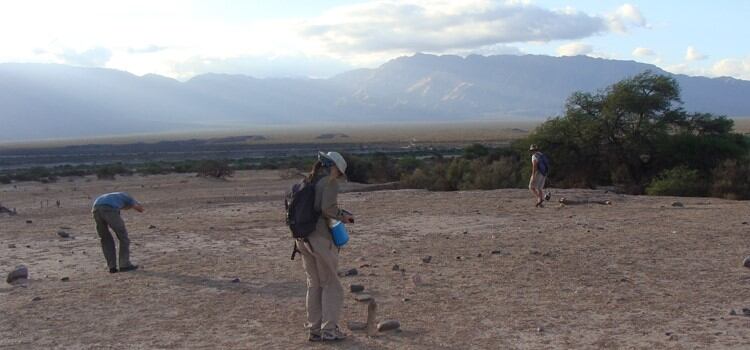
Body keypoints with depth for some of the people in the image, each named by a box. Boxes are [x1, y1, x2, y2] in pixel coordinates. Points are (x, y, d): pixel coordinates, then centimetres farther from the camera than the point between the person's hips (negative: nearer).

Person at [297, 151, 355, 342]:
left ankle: (314, 329, 16)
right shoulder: (329, 182, -9)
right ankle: (329, 329, 4)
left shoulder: (308, 182, 14)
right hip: (320, 237, -7)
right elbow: (327, 208, -23)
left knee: (314, 284, 15)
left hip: (303, 237, 7)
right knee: (331, 284, 5)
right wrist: (342, 216, -4)